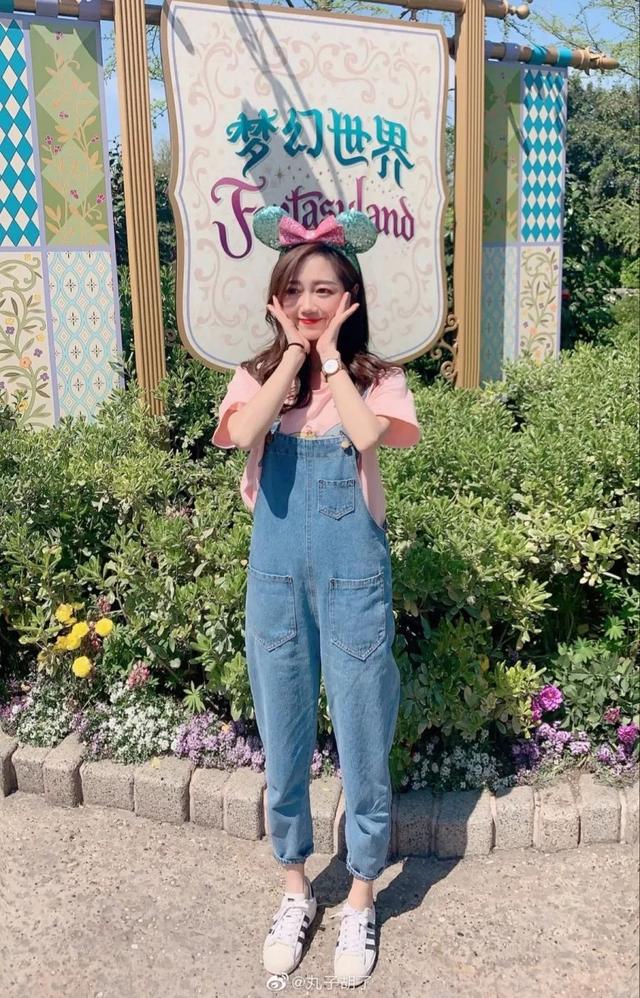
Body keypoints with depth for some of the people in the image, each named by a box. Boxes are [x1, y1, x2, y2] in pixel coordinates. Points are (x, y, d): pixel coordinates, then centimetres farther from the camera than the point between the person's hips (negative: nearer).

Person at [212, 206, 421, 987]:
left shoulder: (376, 378, -2)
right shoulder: (257, 374, 3)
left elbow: (365, 434, -24)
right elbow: (244, 433, -20)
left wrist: (330, 353, -13)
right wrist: (292, 353, -12)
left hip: (352, 577, -2)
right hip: (276, 576, 2)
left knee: (362, 742, 9)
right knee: (282, 743, 14)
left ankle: (360, 900, 32)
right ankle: (296, 888, 37)